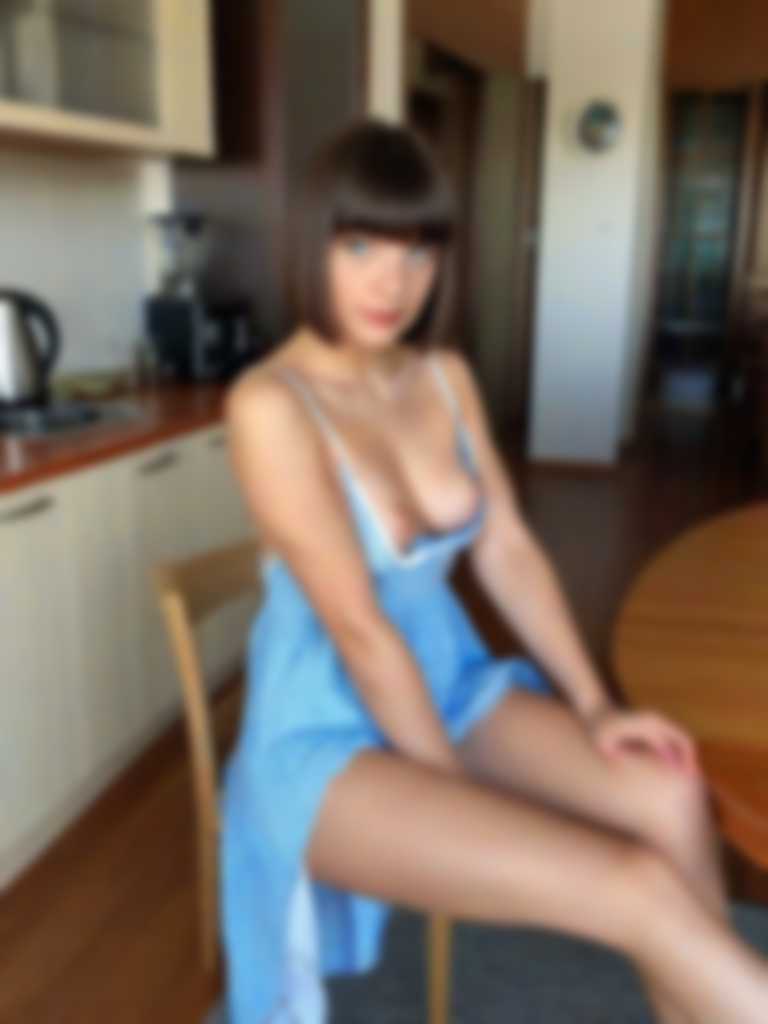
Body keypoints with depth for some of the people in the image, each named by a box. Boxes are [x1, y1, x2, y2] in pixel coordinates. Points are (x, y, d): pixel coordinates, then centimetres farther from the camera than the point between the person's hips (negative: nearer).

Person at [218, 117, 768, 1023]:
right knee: (642, 890, -19)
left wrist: (593, 706, -5)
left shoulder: (446, 375, 3)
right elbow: (358, 628, -20)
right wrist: (468, 798, -15)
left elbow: (508, 550, 3)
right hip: (328, 735, -6)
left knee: (670, 798, -15)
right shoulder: (270, 405, -19)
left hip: (448, 682, 6)